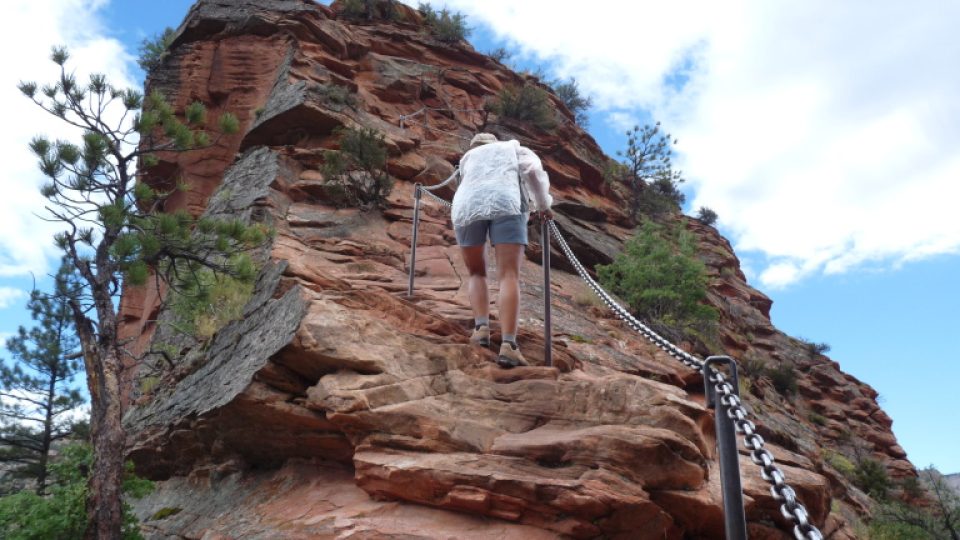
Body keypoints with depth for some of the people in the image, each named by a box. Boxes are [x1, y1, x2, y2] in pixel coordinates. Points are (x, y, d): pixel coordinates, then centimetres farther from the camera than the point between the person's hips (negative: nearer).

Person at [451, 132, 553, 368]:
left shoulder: (468, 156, 39)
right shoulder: (516, 149, 33)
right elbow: (533, 171, 11)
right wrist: (542, 204, 22)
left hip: (468, 206, 2)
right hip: (506, 204, -2)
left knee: (476, 273, 18)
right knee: (509, 276, -8)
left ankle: (481, 327, -2)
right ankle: (508, 344, -24)